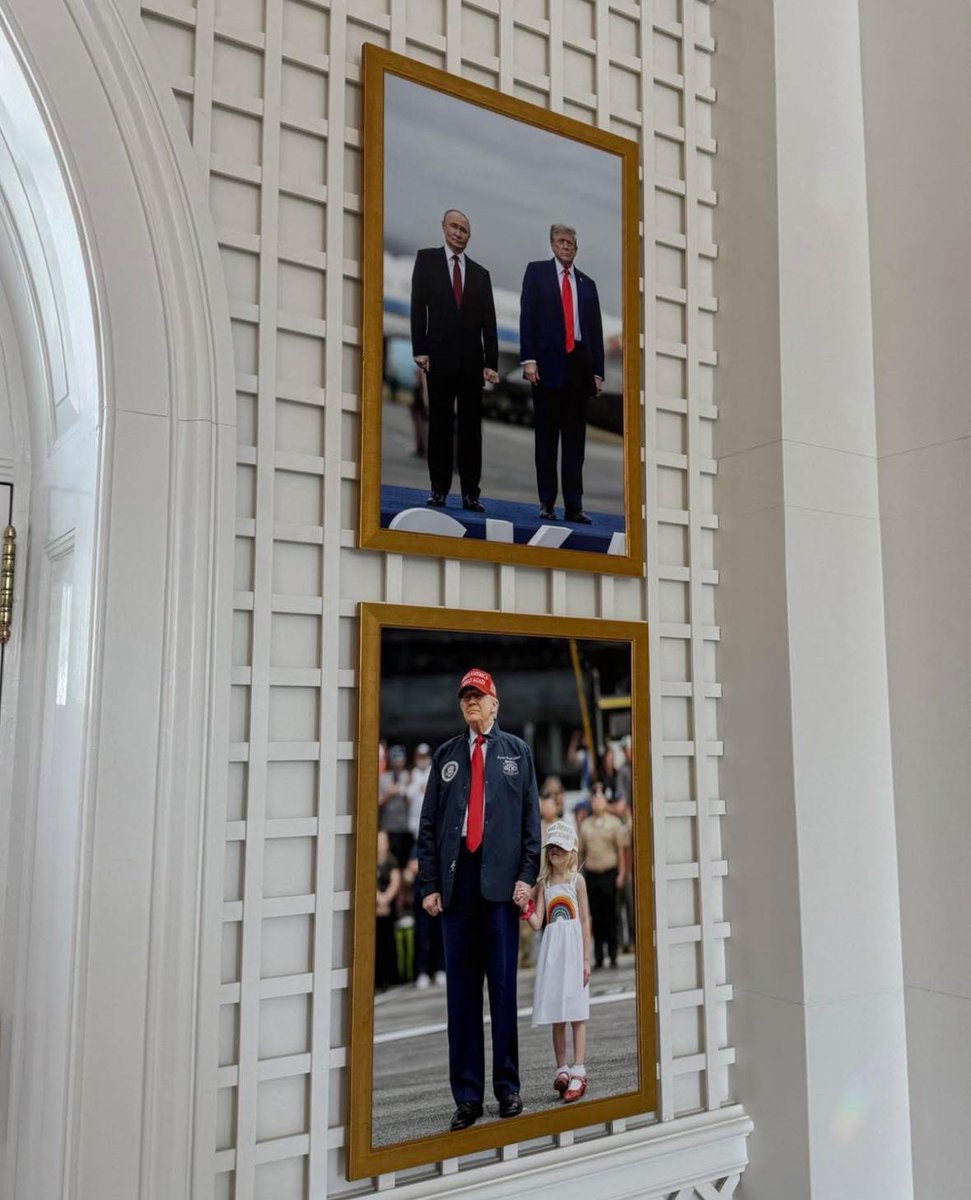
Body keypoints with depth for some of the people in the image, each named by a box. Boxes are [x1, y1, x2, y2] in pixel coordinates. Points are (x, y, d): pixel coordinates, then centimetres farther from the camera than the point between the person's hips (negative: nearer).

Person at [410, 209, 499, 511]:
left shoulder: (480, 273, 14)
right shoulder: (426, 259, 8)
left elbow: (489, 322, 9)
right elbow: (418, 306, 0)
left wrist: (491, 362, 0)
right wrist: (420, 350, -9)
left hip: (472, 360, 2)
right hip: (440, 356, -2)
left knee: (471, 428, 2)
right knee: (440, 425, 2)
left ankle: (470, 493, 5)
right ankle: (439, 489, 7)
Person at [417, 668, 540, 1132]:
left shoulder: (517, 751, 9)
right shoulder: (445, 754, 12)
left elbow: (531, 817, 5)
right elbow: (429, 823, 9)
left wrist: (527, 874, -5)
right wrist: (429, 884, 2)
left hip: (500, 879, -1)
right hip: (456, 879, 2)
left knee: (503, 985, 4)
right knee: (460, 989, 5)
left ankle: (507, 1087, 17)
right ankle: (467, 1095, 13)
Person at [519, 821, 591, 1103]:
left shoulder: (577, 880, 0)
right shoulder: (543, 883, 7)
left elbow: (585, 921, -1)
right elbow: (537, 923, 2)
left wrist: (586, 959, -5)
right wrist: (525, 908, -19)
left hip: (573, 950, -3)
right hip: (551, 950, 3)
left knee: (576, 1013, -2)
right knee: (556, 1015, 8)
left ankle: (578, 1073, 1)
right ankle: (562, 1070, 17)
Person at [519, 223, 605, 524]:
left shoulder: (587, 283, 17)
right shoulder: (537, 271, 8)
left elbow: (596, 330, 15)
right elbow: (527, 316, -1)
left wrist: (597, 372, 7)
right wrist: (529, 359, -12)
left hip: (579, 364, 3)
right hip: (548, 361, -3)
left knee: (575, 438, 3)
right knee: (546, 436, 2)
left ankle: (574, 505, 5)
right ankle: (547, 503, 6)